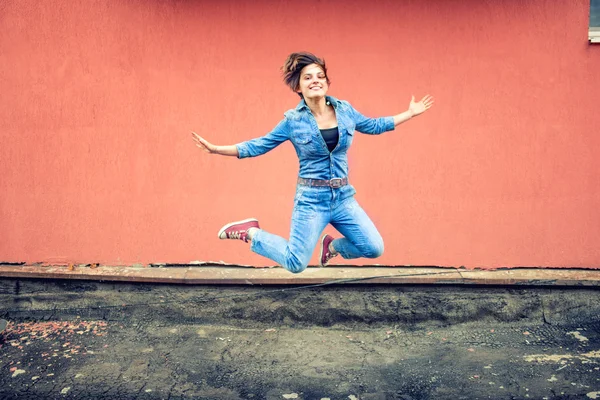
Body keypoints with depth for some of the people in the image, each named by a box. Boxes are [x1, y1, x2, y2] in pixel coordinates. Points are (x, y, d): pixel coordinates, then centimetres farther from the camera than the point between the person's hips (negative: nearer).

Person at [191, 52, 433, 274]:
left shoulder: (345, 110, 1)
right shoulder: (293, 121, -7)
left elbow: (373, 125, 18)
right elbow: (259, 145, -1)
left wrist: (410, 113, 21)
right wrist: (216, 149, -9)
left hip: (343, 197, 4)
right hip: (311, 200, -4)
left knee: (374, 249, -2)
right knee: (296, 264, -4)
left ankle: (332, 246, 26)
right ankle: (250, 232, 17)